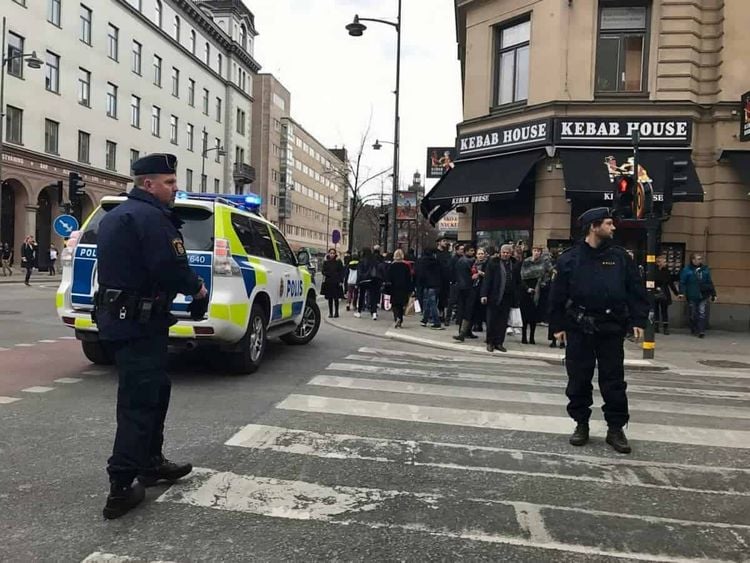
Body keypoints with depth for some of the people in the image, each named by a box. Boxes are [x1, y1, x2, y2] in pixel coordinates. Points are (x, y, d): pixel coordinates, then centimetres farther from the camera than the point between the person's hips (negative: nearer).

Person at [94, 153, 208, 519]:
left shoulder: (116, 215, 18)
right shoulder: (151, 216, -15)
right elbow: (171, 268, -25)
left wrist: (186, 285, 9)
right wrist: (196, 288, -5)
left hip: (116, 317, 10)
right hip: (139, 323, -10)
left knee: (155, 391, 21)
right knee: (140, 401, -5)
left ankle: (150, 463, 32)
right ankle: (120, 489, -1)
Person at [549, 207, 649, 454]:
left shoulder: (620, 256, 4)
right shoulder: (570, 258, -1)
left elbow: (636, 291, 4)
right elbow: (558, 295, 0)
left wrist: (638, 321, -3)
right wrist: (558, 325, -2)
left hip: (611, 328, 1)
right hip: (579, 328, -1)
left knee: (613, 381, 5)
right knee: (578, 379, 7)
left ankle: (615, 428, 15)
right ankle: (581, 424, 21)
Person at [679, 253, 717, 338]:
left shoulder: (705, 269, 7)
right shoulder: (686, 270, -4)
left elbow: (710, 282, 13)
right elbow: (682, 282, -5)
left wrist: (713, 294, 14)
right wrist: (682, 293, -17)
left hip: (703, 296, 2)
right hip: (692, 297, -2)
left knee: (702, 313, -6)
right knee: (693, 314, 7)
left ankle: (701, 331, -7)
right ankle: (694, 330, 21)